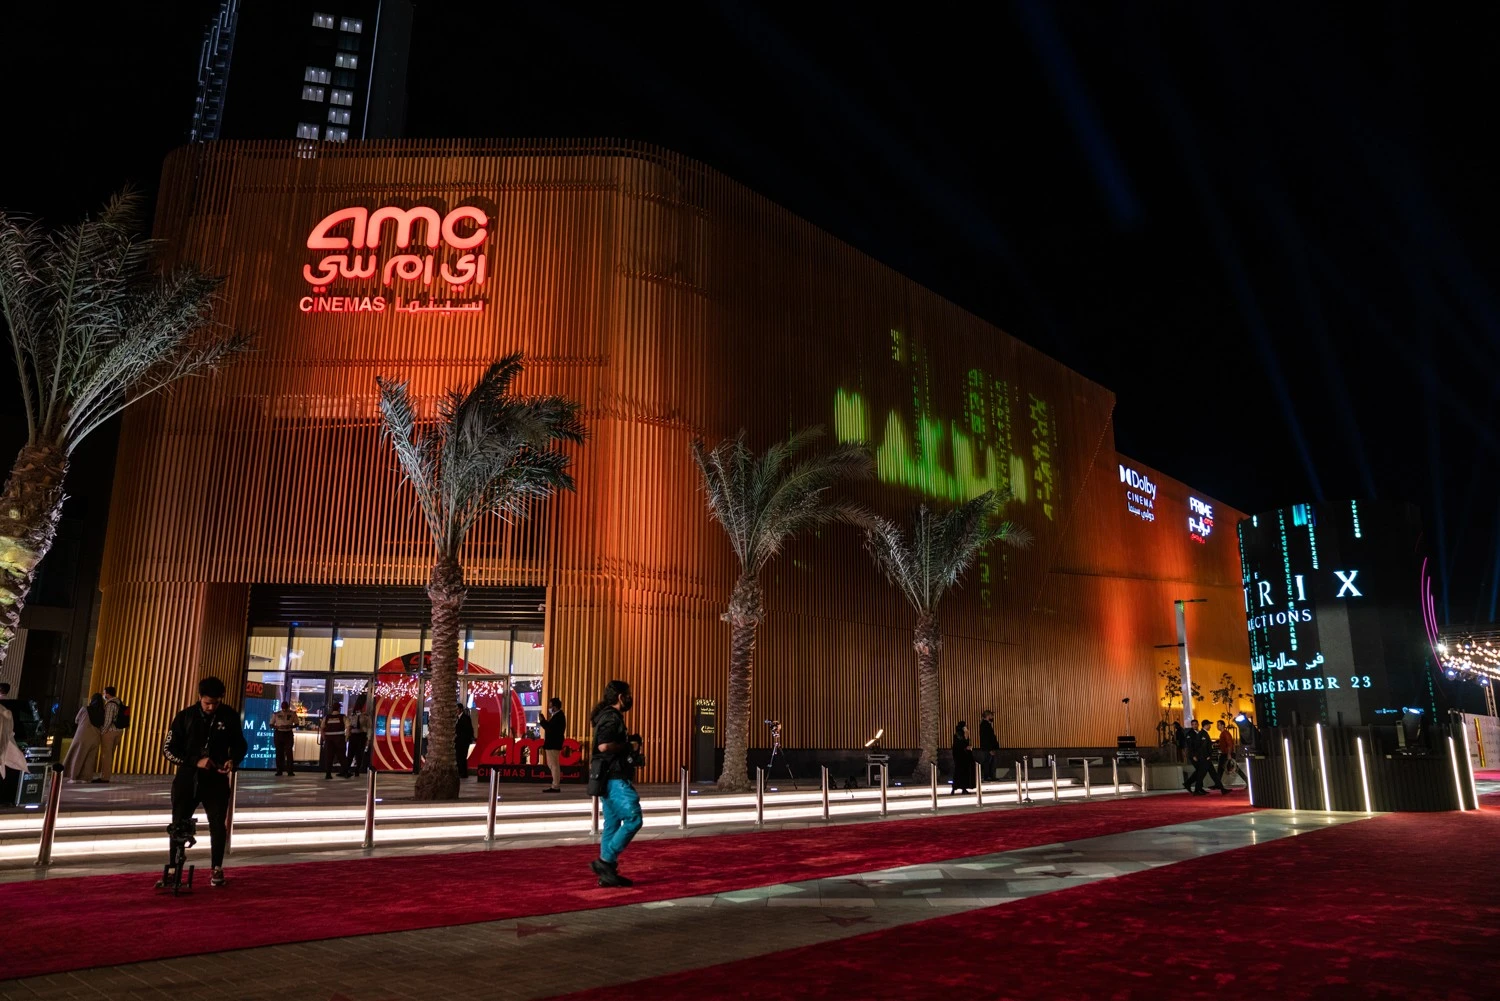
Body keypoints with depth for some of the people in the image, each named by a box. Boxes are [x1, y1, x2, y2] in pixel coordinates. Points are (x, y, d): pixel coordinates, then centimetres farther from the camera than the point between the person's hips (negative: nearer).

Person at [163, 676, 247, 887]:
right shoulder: (184, 717, -6)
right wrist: (196, 761, -19)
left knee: (217, 825, 2)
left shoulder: (229, 716, -4)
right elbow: (168, 750, -5)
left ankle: (217, 869, 17)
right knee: (178, 825, 6)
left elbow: (240, 745, 8)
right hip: (187, 779, 0)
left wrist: (233, 760, -14)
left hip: (216, 780, 0)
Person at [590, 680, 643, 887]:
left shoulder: (611, 717, 19)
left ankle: (608, 873, 12)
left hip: (612, 779, 11)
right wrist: (629, 746, -16)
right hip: (615, 779, -11)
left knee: (612, 826, 10)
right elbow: (604, 746, -27)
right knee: (633, 819, -12)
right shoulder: (611, 718, -14)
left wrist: (629, 745, 13)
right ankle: (605, 861, -9)